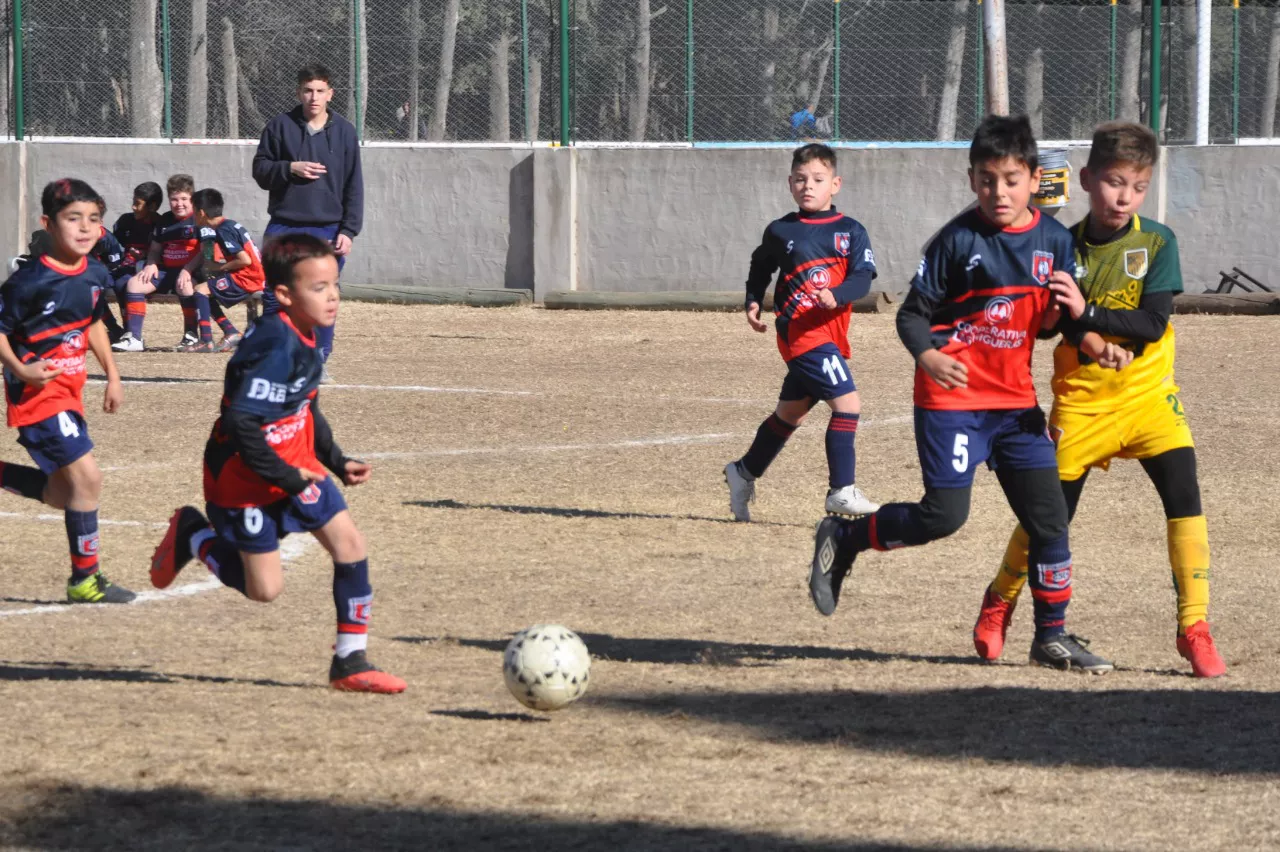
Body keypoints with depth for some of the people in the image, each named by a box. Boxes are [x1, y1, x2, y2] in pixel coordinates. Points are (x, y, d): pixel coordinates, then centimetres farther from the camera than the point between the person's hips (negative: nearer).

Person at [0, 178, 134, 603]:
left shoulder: (96, 274, 3)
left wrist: (113, 376, 17)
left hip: (69, 389, 8)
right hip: (37, 391, -8)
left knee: (65, 493, 11)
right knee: (86, 475, -14)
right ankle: (85, 579, -4)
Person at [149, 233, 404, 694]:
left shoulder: (301, 340, 3)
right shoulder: (275, 347, -26)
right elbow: (241, 423, -31)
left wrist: (338, 462, 11)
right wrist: (285, 478, -25)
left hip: (296, 467, 8)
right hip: (248, 480, -8)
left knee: (349, 541, -5)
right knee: (265, 589, -1)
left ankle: (351, 660, 2)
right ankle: (193, 538, 25)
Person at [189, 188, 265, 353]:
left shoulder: (224, 230, -16)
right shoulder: (228, 225, 14)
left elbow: (245, 259, -22)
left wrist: (219, 267, -10)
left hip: (248, 279, -10)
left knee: (201, 290, -14)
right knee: (206, 293, 17)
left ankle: (206, 342, -19)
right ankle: (232, 333, 14)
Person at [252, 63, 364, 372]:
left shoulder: (344, 131, 4)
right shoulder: (280, 125, 3)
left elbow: (354, 186, 5)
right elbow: (260, 169, 6)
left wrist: (349, 230, -3)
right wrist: (290, 169, -13)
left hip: (327, 230, 0)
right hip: (284, 227, 0)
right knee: (274, 297, -1)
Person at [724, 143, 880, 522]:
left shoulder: (851, 232, 4)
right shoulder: (781, 231, 3)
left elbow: (863, 278, -8)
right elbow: (761, 267, 20)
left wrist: (836, 295, -26)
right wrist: (753, 302, 7)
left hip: (830, 332, 4)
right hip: (800, 332, -4)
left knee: (791, 412, 19)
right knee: (847, 402, -17)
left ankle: (744, 473, 39)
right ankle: (841, 491, -13)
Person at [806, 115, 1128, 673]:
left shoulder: (1054, 240, 4)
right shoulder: (958, 239, -10)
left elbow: (1045, 325, 13)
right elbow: (912, 312, -8)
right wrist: (926, 355, -28)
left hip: (1015, 399, 5)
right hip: (952, 398, -5)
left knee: (1048, 514, 3)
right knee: (944, 514, -14)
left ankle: (1052, 636, 15)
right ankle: (843, 539, 8)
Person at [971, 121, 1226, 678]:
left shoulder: (1157, 244, -7)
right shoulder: (1066, 248, -4)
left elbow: (1152, 324, -15)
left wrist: (1087, 313, -26)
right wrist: (1079, 333, -21)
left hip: (1149, 396, 0)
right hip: (1081, 401, 0)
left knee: (1184, 496, -17)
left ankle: (1194, 627, -9)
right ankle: (999, 602, 32)